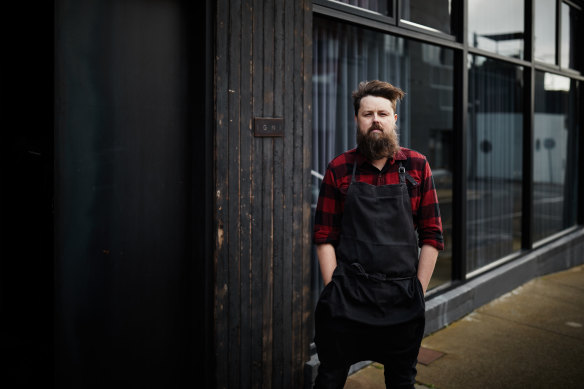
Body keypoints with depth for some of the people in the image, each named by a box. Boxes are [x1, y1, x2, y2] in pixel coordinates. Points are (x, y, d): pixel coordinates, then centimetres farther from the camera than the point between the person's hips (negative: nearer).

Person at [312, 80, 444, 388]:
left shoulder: (417, 166, 3)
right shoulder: (339, 169, 1)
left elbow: (432, 236, 4)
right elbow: (324, 237, 2)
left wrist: (417, 292, 0)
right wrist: (334, 290, -5)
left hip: (402, 301, 1)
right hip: (346, 298, -1)